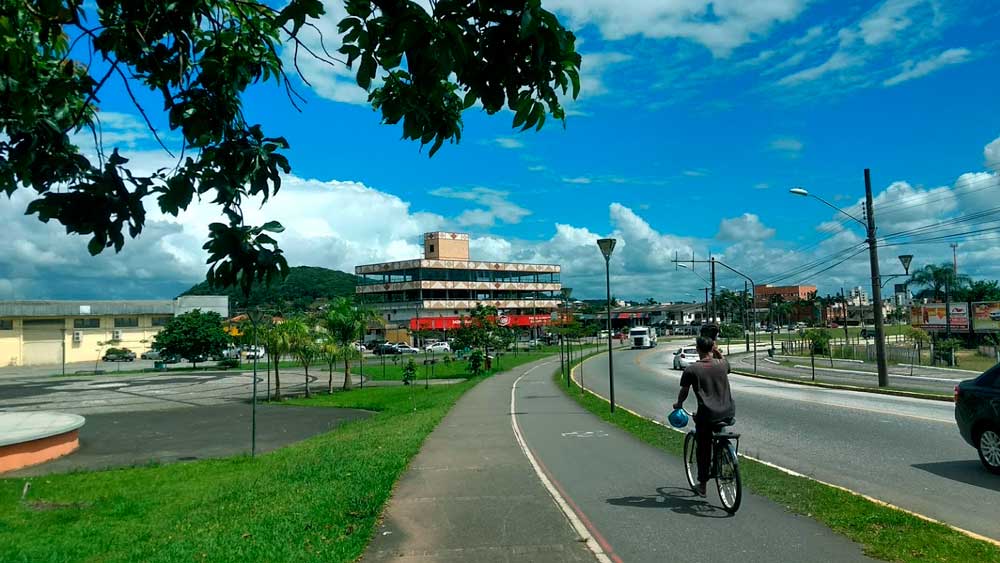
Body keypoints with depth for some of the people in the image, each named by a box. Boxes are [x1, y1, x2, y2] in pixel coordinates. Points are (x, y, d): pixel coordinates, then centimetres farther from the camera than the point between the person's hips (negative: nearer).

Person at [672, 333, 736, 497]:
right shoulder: (722, 364, 2)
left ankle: (702, 485, 19)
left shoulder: (691, 370, -7)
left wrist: (678, 404, 19)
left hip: (707, 416, -3)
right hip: (728, 414, 3)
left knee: (703, 450, 12)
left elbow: (684, 392, 2)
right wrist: (717, 351, 19)